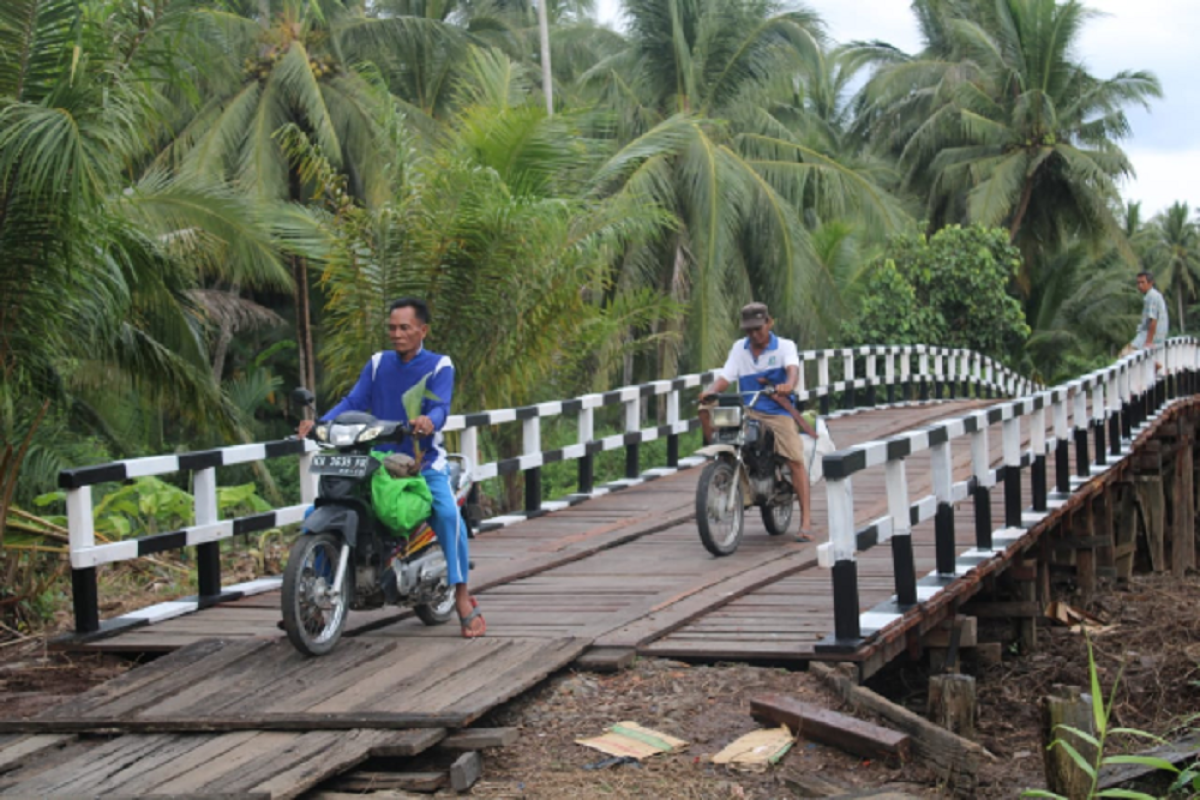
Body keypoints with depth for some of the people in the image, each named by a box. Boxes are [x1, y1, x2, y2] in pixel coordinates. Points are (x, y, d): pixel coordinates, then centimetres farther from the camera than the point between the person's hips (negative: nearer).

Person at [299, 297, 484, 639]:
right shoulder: (377, 364, 12)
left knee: (448, 513, -31)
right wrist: (319, 424, -18)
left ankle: (463, 599, -24)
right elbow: (354, 401, 0)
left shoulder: (439, 366, 1)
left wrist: (429, 421, -41)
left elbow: (440, 406, -16)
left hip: (424, 461, -4)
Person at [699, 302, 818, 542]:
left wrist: (789, 385, -41)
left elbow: (793, 368, -17)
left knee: (795, 459, -20)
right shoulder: (739, 348, 14)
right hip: (746, 411, 3)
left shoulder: (785, 346, 3)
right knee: (706, 411, -21)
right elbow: (725, 376, 3)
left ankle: (806, 521, -21)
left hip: (778, 411, -3)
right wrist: (711, 390, -19)